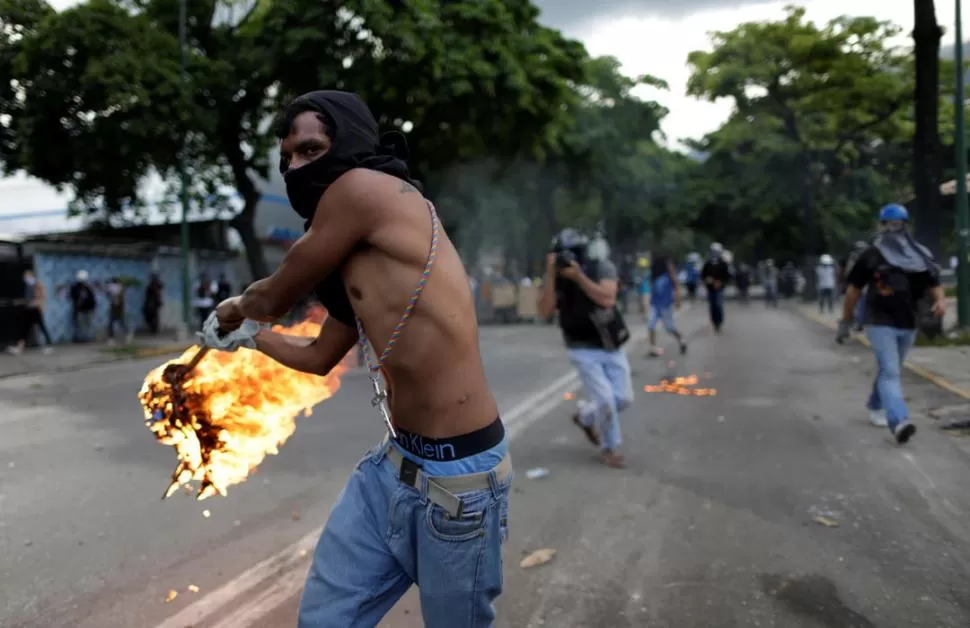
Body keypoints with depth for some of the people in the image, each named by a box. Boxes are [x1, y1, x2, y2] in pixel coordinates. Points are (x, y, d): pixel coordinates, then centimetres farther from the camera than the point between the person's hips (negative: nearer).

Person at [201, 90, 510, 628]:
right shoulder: (358, 252, 13)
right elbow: (319, 358, 26)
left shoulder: (361, 187, -13)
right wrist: (244, 334, 40)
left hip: (456, 476, -9)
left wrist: (236, 307, 20)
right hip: (394, 461, 9)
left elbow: (274, 297, -3)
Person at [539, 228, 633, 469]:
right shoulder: (554, 277, -9)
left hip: (612, 346, 2)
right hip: (584, 350, -2)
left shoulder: (602, 267, -11)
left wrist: (578, 276, -31)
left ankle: (585, 416, 34)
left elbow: (607, 299, -25)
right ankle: (610, 448, 15)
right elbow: (545, 311, -22)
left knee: (623, 398, 6)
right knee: (605, 400, -11)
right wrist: (551, 275, -30)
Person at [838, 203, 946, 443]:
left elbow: (933, 283, 6)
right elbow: (854, 289, 0)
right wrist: (845, 321, 3)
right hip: (880, 323, -4)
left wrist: (941, 300, -17)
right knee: (890, 372, -16)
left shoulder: (919, 256, 5)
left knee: (890, 371, 18)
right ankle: (899, 422, -27)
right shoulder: (871, 256, -4)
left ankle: (875, 407, 40)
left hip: (908, 325, 4)